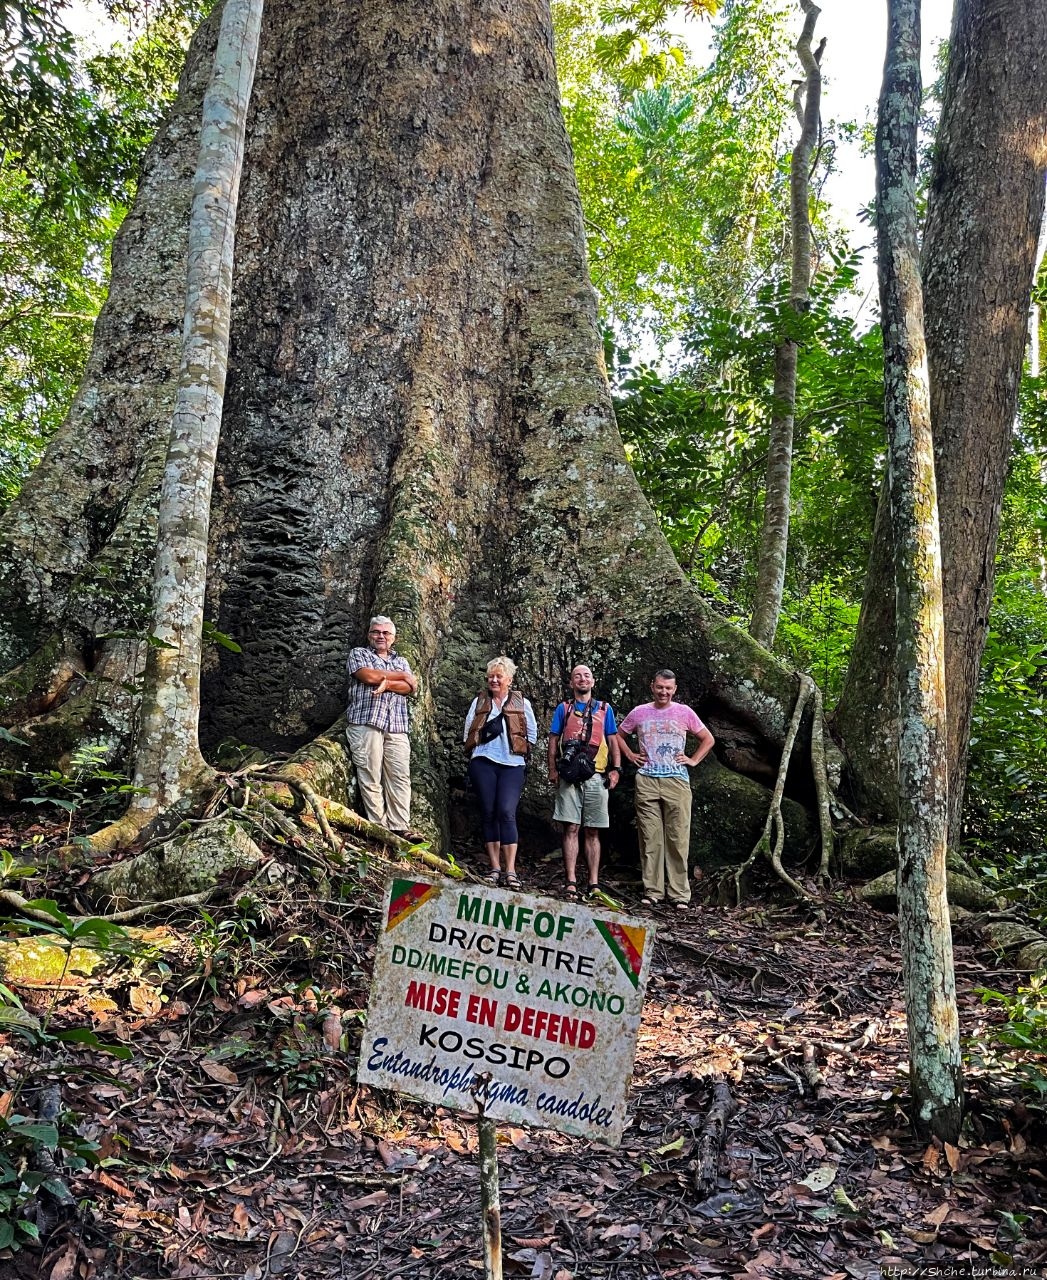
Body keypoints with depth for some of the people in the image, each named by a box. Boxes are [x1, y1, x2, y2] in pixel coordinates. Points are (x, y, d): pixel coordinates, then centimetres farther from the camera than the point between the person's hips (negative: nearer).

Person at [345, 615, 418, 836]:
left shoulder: (401, 661, 26)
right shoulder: (358, 654, 14)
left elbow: (411, 687, 9)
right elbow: (368, 676, -6)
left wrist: (387, 683, -10)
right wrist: (400, 675, 5)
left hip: (397, 727, 4)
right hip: (365, 723, -4)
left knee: (400, 777, -5)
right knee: (370, 776, -8)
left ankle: (401, 828, -5)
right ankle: (378, 827, -6)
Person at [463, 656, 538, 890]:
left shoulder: (522, 704, 11)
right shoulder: (479, 702, 15)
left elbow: (532, 735, 16)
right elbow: (468, 732, 16)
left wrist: (519, 752, 9)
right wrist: (485, 733, 3)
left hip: (512, 765, -2)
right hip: (483, 763, 2)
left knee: (506, 812, -15)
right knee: (489, 814, 0)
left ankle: (510, 871, -17)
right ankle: (495, 868, 5)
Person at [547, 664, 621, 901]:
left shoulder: (604, 709, 16)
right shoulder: (563, 708, 14)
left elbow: (613, 741, 14)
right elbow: (553, 740, 10)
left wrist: (616, 769, 1)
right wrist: (552, 769, -2)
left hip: (596, 777, 1)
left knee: (593, 831, 3)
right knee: (571, 828, -6)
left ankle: (594, 884, 4)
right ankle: (571, 883, -8)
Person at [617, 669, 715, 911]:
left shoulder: (684, 713, 7)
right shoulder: (639, 713, 9)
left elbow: (708, 739, 15)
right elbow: (619, 735, 22)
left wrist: (694, 760, 4)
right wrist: (630, 755, 8)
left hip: (677, 781, -1)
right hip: (646, 782, 1)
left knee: (678, 839, -2)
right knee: (650, 838, 2)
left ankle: (680, 894, 4)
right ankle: (652, 891, 9)